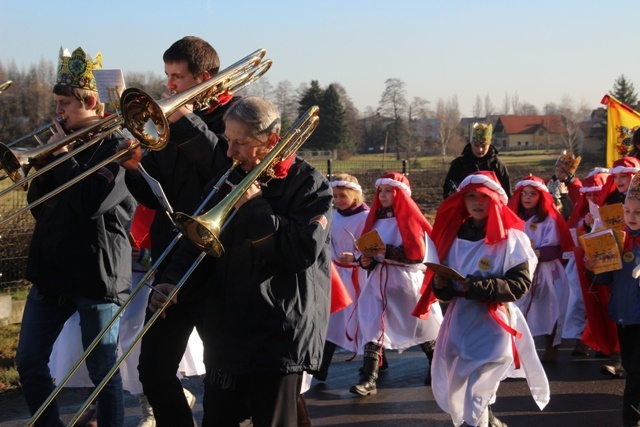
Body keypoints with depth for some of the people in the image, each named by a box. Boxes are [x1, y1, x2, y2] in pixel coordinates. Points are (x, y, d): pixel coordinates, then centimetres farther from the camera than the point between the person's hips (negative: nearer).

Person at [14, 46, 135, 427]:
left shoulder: (116, 146, -11)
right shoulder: (67, 142, 11)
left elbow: (92, 200, -26)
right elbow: (38, 203, 11)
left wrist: (62, 158, -14)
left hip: (96, 273, -7)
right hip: (52, 271, 8)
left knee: (103, 371, 4)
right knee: (29, 362, 11)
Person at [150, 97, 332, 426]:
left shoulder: (309, 185, -6)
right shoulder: (228, 182, 11)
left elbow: (304, 251, -19)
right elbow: (197, 242, 9)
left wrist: (255, 207, -17)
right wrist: (171, 282, -9)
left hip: (278, 337, -6)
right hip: (225, 333, 6)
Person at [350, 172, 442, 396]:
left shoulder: (410, 217, -8)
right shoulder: (377, 217, 9)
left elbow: (418, 252, -17)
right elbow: (369, 248, 16)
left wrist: (388, 251, -23)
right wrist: (366, 260, -6)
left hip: (407, 281, -5)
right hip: (379, 281, 5)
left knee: (421, 326, 11)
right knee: (372, 328, -8)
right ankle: (368, 379, -10)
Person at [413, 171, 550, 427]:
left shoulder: (510, 238, -6)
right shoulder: (455, 236, 11)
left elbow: (521, 284, -14)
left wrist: (479, 287, -24)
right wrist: (440, 285, -7)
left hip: (493, 324, -6)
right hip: (459, 322, 6)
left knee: (476, 399, -11)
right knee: (456, 396, 11)